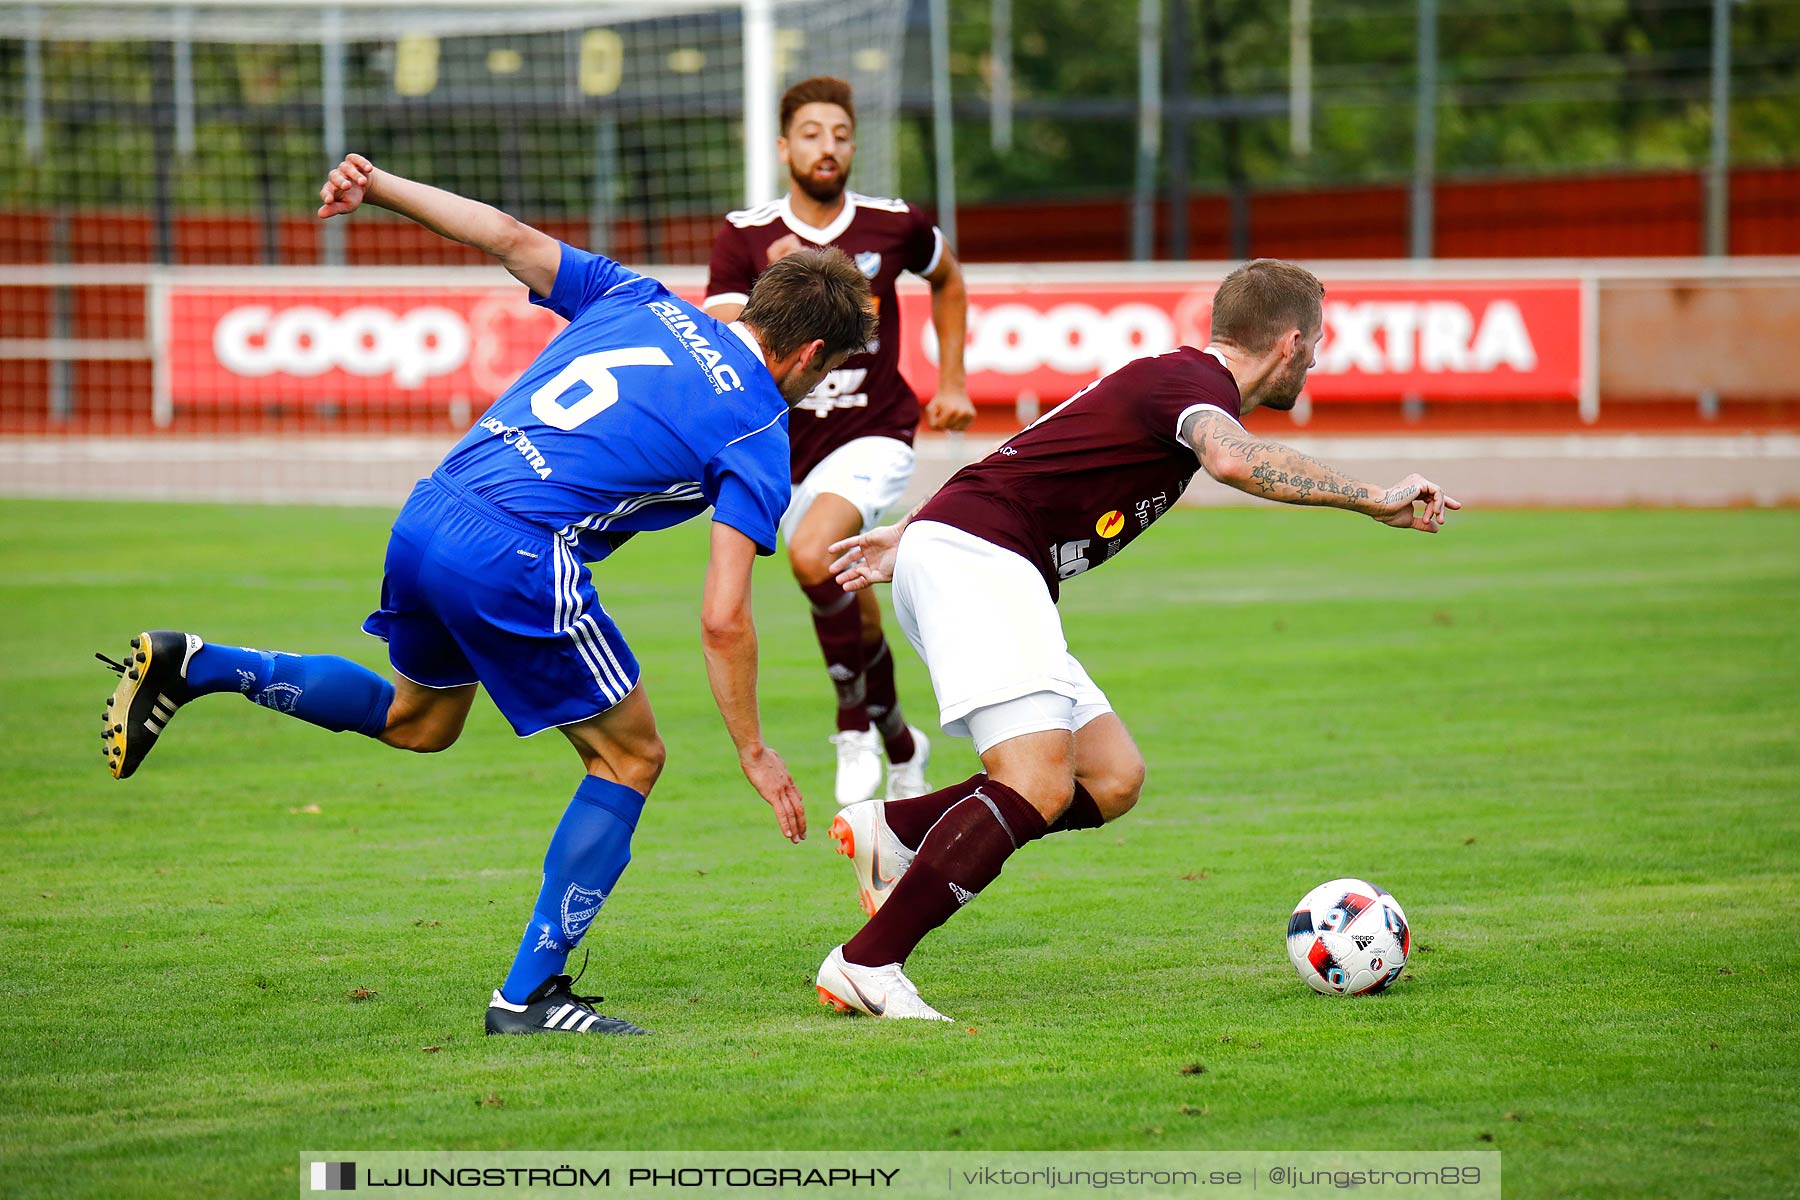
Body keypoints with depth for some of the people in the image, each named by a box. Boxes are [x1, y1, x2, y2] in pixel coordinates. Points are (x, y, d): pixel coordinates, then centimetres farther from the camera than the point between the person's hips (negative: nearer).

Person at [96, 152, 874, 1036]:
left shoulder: (638, 300, 17)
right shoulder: (756, 433, -1)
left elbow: (507, 237, 12)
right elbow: (723, 621, -6)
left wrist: (377, 185, 18)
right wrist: (753, 752, 3)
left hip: (427, 519, 7)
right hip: (516, 559, -7)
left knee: (418, 720, 32)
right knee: (629, 758, 9)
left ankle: (195, 666, 23)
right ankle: (530, 995, 5)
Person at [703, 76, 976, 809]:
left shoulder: (893, 226, -5)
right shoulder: (746, 239, -6)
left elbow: (947, 280, 18)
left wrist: (952, 382, 14)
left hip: (874, 434, -3)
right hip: (790, 447, 3)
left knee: (813, 555, -29)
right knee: (852, 618, 11)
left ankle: (857, 727, -12)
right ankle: (900, 746, 37)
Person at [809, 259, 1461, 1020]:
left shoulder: (1170, 379, 22)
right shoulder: (1197, 383, -9)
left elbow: (1032, 457, 29)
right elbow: (1233, 459, -33)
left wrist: (911, 535, 34)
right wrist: (1373, 498, -28)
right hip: (975, 557, -10)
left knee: (1112, 779, 4)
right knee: (1038, 788, -22)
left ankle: (895, 830, 8)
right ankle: (865, 965, -23)